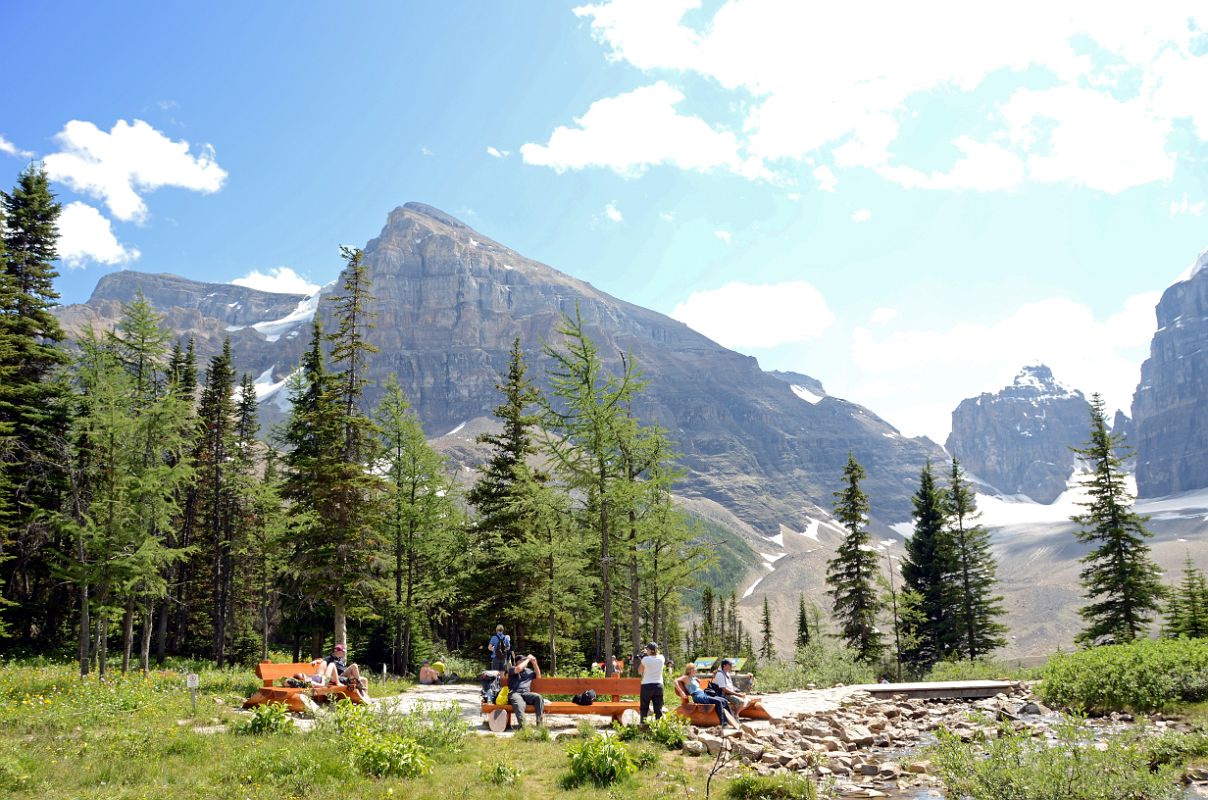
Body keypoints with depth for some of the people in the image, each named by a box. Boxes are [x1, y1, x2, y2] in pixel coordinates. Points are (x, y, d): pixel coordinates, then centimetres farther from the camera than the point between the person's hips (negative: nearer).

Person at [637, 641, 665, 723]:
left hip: (647, 686, -3)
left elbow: (639, 672, -2)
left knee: (644, 707, 8)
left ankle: (643, 724, 6)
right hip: (658, 685, 3)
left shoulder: (645, 659, -13)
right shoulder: (661, 658, -3)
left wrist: (641, 660, 6)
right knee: (658, 708, 6)